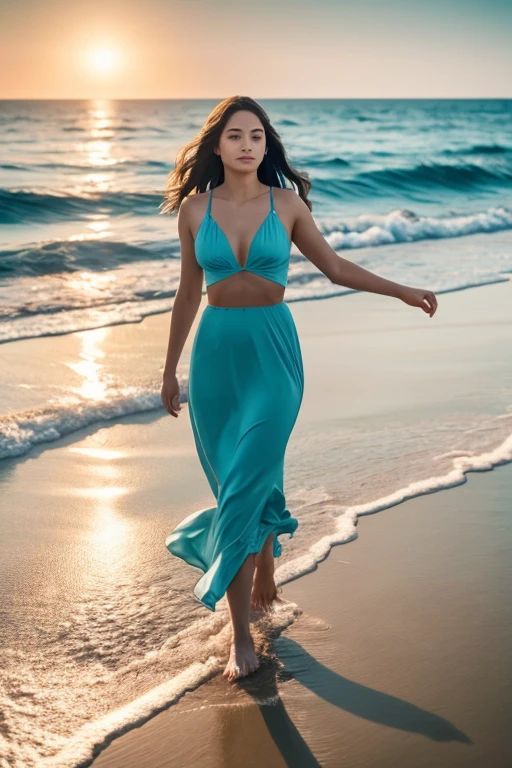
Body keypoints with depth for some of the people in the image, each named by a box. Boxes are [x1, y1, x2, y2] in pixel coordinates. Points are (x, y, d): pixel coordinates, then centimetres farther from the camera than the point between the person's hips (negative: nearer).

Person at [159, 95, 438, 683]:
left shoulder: (286, 204, 1)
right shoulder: (195, 208, 4)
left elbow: (335, 267, 11)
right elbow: (189, 292, 11)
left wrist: (403, 291, 4)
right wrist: (170, 368, 14)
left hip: (273, 351, -2)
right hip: (215, 351, 2)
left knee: (247, 484, -8)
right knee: (237, 483, 3)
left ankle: (241, 630, 3)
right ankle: (263, 574, 24)